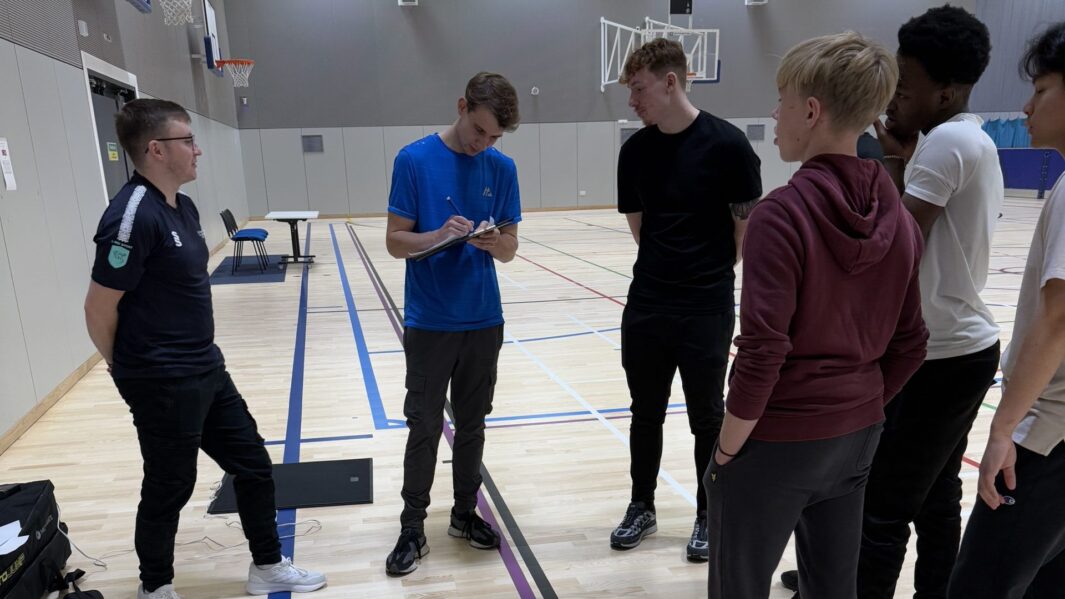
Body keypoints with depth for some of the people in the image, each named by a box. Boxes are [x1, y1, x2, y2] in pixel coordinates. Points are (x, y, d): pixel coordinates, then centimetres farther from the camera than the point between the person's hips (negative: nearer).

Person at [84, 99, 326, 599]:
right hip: (165, 385, -9)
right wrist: (136, 373, -1)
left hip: (206, 370, 9)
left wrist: (196, 356, 16)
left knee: (254, 465, 16)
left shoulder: (183, 207, 8)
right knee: (169, 489, 10)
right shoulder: (133, 216, -21)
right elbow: (99, 310, -17)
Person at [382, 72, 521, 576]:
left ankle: (465, 512, 31)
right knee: (424, 427, 5)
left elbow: (510, 249, 3)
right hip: (429, 322, -3)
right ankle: (412, 527, 21)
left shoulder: (502, 169, 2)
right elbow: (396, 241, -7)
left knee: (472, 423, 13)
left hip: (483, 320, 3)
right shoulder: (414, 159, -7)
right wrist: (439, 235, -25)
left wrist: (495, 242, -20)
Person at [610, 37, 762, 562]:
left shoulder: (726, 144, -11)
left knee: (707, 418, 10)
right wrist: (674, 262, 10)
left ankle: (708, 516, 30)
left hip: (708, 310, -4)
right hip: (646, 306, 4)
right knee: (645, 414, 14)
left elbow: (748, 230, -7)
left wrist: (751, 306, -3)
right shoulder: (635, 150, 3)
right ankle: (642, 507, 33)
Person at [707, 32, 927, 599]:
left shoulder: (783, 213, -20)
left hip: (776, 441, -6)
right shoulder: (898, 216, 1)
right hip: (858, 437, 7)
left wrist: (728, 447, -11)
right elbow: (909, 345, 6)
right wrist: (862, 409, 17)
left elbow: (763, 350, -23)